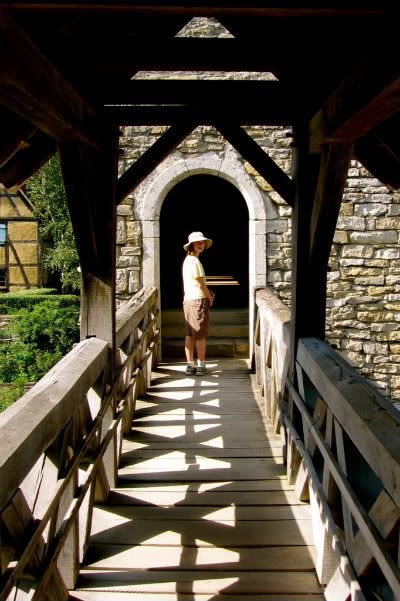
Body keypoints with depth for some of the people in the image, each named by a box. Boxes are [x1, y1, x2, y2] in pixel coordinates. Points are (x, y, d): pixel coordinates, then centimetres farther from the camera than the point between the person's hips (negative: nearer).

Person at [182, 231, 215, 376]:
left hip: (188, 300, 9)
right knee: (201, 335, -1)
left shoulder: (188, 260, 16)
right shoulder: (194, 261, -15)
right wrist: (210, 297, -2)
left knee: (189, 334, 9)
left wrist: (207, 292, 11)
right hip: (198, 300, -9)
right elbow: (199, 283, -16)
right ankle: (201, 365, 4)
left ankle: (190, 365, 12)